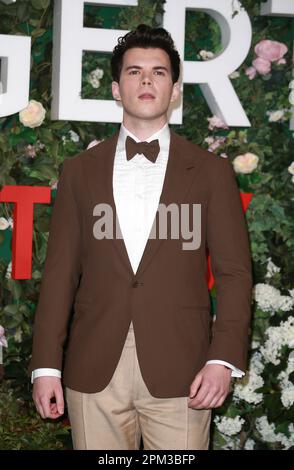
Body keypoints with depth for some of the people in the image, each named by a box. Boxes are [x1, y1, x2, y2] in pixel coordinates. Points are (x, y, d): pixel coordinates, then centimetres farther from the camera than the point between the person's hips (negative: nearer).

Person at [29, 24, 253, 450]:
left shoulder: (211, 171, 6)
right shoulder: (80, 170, 10)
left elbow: (234, 271, 3)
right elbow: (60, 271, 7)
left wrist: (223, 359, -8)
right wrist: (46, 365, 1)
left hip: (179, 371, -1)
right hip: (94, 371, 1)